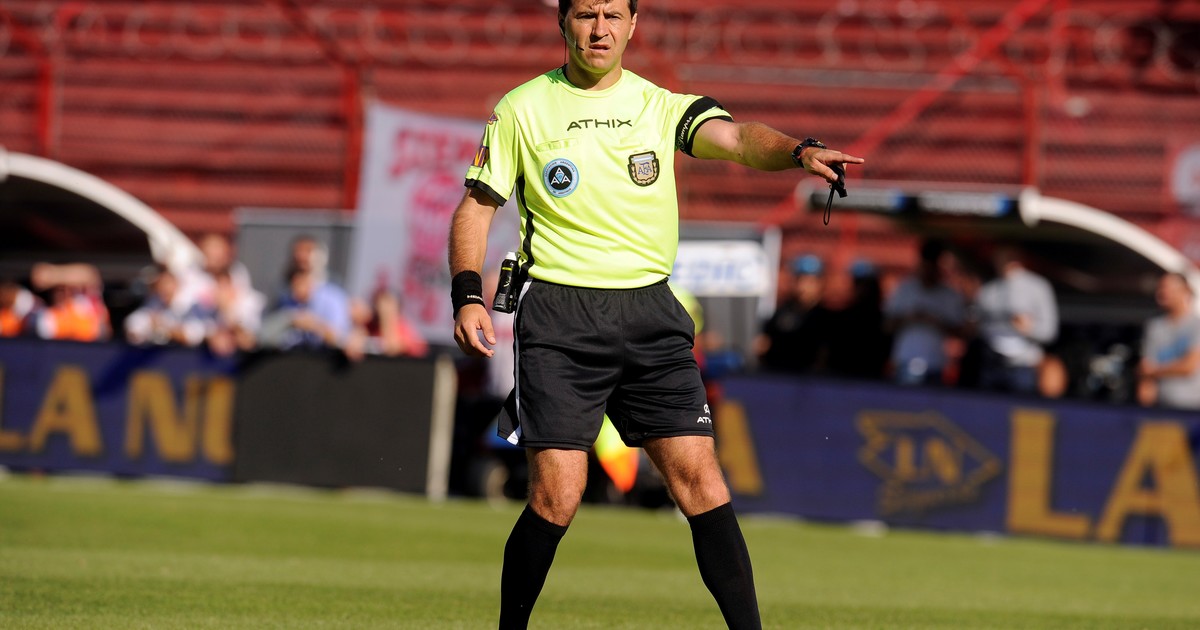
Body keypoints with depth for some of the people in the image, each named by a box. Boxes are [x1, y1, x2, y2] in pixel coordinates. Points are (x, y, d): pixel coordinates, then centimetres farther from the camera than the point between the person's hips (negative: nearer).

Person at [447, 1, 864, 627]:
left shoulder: (663, 106, 7)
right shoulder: (522, 110, 4)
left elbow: (736, 138, -10)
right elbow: (476, 206, 7)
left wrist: (799, 150, -31)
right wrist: (468, 297, -8)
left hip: (651, 314, 2)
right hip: (558, 317, -2)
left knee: (701, 482, -7)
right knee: (556, 498, -10)